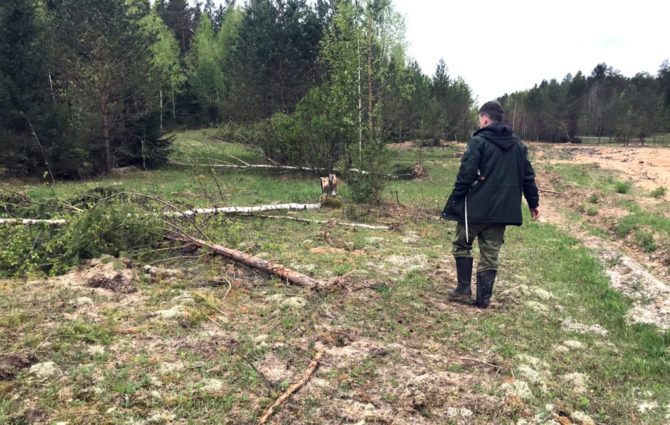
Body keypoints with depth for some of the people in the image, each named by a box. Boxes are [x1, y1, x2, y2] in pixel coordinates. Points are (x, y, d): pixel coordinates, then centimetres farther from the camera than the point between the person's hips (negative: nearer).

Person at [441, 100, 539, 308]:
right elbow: (528, 177, 13)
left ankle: (464, 288, 12)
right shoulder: (518, 145, 11)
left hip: (476, 208, -5)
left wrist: (454, 201, -7)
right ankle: (483, 298, 13)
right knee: (490, 254, 10)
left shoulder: (478, 142, -9)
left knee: (461, 245, 13)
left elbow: (465, 175, -14)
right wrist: (534, 203, 20)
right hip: (503, 211, 6)